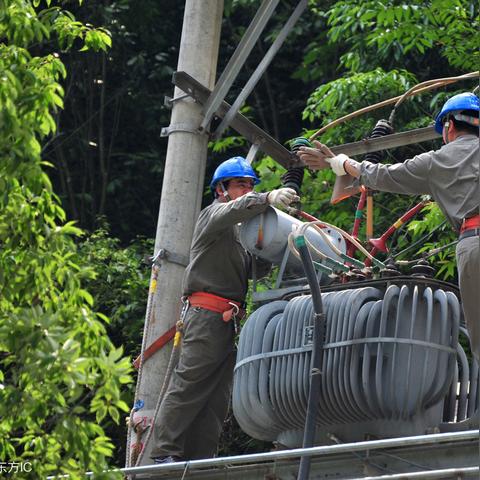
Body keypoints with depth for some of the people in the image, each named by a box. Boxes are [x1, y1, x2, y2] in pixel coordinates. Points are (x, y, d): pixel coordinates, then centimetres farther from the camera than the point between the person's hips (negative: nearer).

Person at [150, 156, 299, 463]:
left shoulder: (239, 230, 29)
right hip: (208, 314, -9)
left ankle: (200, 460, 4)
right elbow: (235, 209, -23)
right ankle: (165, 454, -16)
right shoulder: (215, 213, 2)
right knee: (189, 384, -13)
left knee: (217, 398, 5)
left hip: (227, 321, 9)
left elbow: (257, 270, 19)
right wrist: (269, 199, -38)